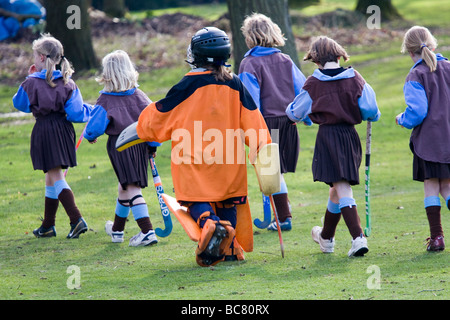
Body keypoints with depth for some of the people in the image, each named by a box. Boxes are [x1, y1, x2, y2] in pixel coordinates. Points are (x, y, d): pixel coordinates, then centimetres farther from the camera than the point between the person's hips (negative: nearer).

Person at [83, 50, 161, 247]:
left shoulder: (105, 101, -12)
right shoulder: (138, 95, 1)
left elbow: (94, 127, -9)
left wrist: (90, 136, 15)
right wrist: (153, 145, 11)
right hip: (140, 143, 6)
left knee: (131, 188, -6)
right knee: (125, 187, 20)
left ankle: (147, 232, -19)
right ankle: (117, 229, 36)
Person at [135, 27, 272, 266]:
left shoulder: (189, 85, -8)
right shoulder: (234, 84, 3)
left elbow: (160, 115, 0)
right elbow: (252, 118, 5)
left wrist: (140, 130, 18)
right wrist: (263, 148, 12)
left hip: (195, 158, -4)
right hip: (229, 157, 4)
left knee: (196, 199, -1)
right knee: (227, 197, 14)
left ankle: (210, 223, -31)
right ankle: (229, 247, 9)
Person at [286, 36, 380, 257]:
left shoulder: (314, 83, -5)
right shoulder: (354, 79, 0)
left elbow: (296, 113, 5)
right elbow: (370, 109, -3)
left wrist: (290, 111, 28)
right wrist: (372, 116, 19)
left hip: (328, 137, -4)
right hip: (350, 135, 4)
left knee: (342, 189, -4)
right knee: (338, 187, 14)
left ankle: (358, 238, -14)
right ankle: (326, 236, 23)